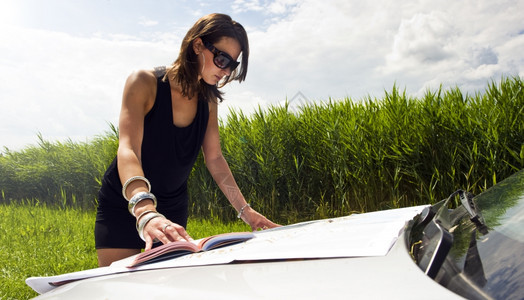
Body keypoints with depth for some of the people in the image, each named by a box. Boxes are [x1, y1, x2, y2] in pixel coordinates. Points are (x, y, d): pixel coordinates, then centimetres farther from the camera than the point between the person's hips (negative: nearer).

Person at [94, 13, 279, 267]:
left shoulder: (208, 100, -3)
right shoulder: (145, 83, -20)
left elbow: (214, 159, -3)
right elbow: (128, 149, -33)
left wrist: (245, 211, -12)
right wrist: (146, 213, -50)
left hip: (173, 209, 5)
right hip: (123, 205, -4)